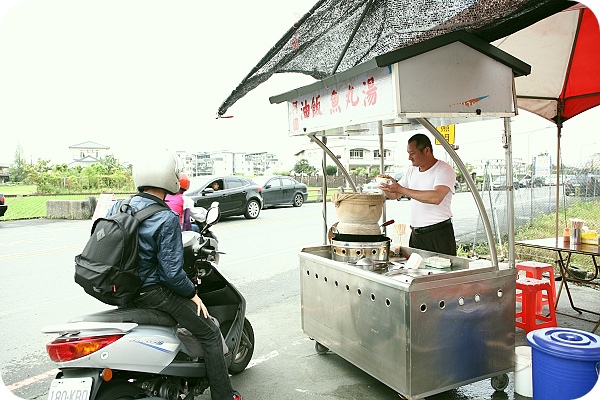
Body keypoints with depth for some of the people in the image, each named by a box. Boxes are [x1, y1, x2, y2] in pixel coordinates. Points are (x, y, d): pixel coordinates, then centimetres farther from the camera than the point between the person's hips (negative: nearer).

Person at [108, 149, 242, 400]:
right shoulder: (166, 219, -20)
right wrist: (192, 294, -5)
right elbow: (172, 271, -21)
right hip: (152, 292, -9)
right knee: (210, 333, 3)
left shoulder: (118, 207, 2)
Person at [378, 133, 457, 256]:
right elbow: (394, 195, 21)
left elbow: (436, 197, -27)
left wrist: (401, 189, -26)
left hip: (439, 234, -6)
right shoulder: (412, 170, 14)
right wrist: (386, 187, -3)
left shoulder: (445, 170, -8)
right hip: (416, 235, 6)